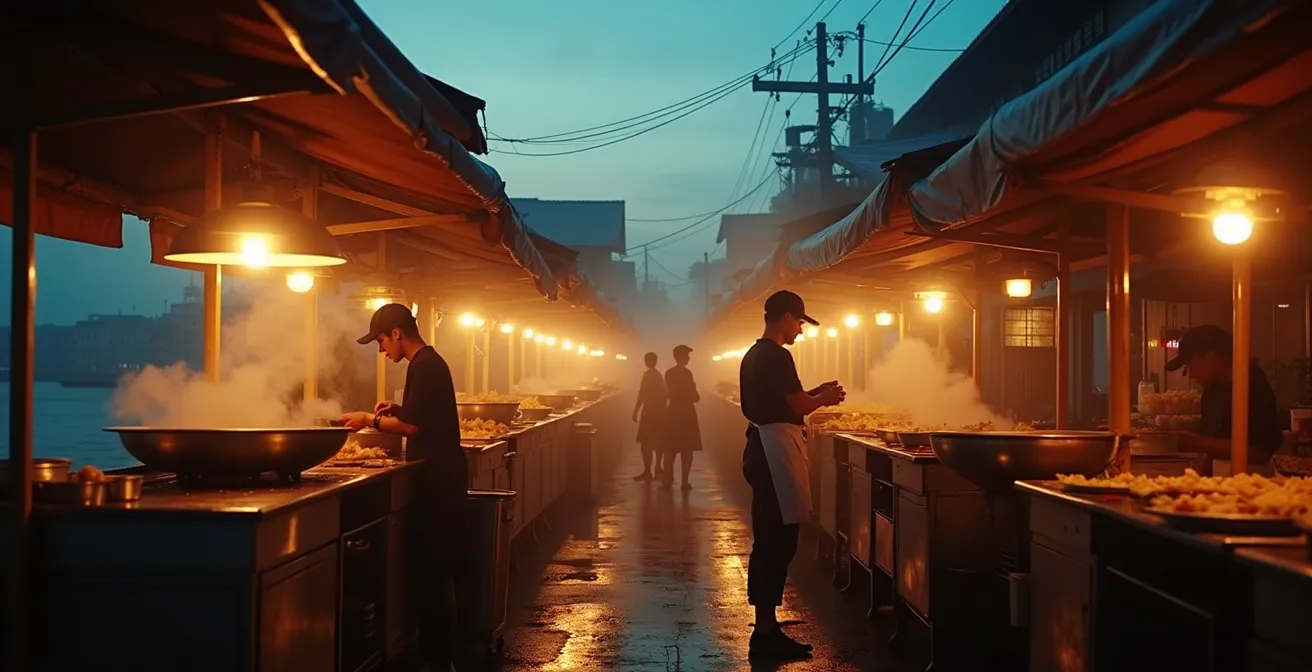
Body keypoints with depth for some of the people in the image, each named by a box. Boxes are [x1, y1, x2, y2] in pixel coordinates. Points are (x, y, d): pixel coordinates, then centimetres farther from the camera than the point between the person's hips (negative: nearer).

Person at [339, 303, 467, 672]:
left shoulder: (423, 366, -15)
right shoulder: (431, 361, 17)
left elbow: (412, 424, -20)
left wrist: (370, 419, -9)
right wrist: (397, 408, 12)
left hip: (436, 477, -10)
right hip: (443, 474, 10)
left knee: (431, 567, -7)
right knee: (439, 566, 13)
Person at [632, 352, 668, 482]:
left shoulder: (647, 374, -13)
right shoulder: (658, 375, 14)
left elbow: (642, 394, -18)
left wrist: (635, 411, -15)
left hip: (650, 412, -9)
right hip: (659, 411, 9)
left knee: (646, 443, -8)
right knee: (658, 441, 15)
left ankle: (647, 472, -10)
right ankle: (658, 468, 21)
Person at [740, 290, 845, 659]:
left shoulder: (754, 355, 17)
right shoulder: (777, 356, -14)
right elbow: (797, 405, -16)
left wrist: (815, 393, 19)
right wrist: (825, 398, 3)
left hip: (762, 445, 11)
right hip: (777, 448, -11)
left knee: (768, 538, 14)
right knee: (779, 540, -8)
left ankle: (765, 623, 19)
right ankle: (765, 632, -6)